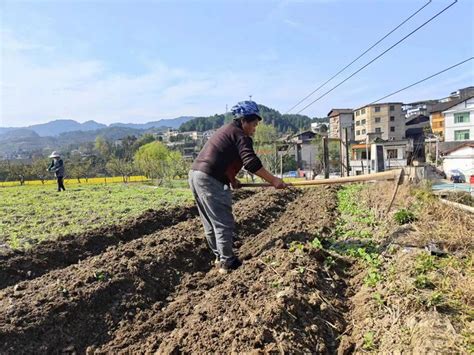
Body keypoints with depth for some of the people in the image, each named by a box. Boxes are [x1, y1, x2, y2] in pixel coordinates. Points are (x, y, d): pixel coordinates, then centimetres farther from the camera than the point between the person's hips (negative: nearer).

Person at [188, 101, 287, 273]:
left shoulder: (226, 130, 24)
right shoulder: (240, 135, -6)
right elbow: (251, 163, -17)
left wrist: (232, 179, 26)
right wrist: (273, 181, -13)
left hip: (195, 174, 10)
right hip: (210, 180, -10)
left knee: (210, 222, 17)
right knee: (223, 223, 0)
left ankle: (219, 256, 29)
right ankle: (227, 263, 8)